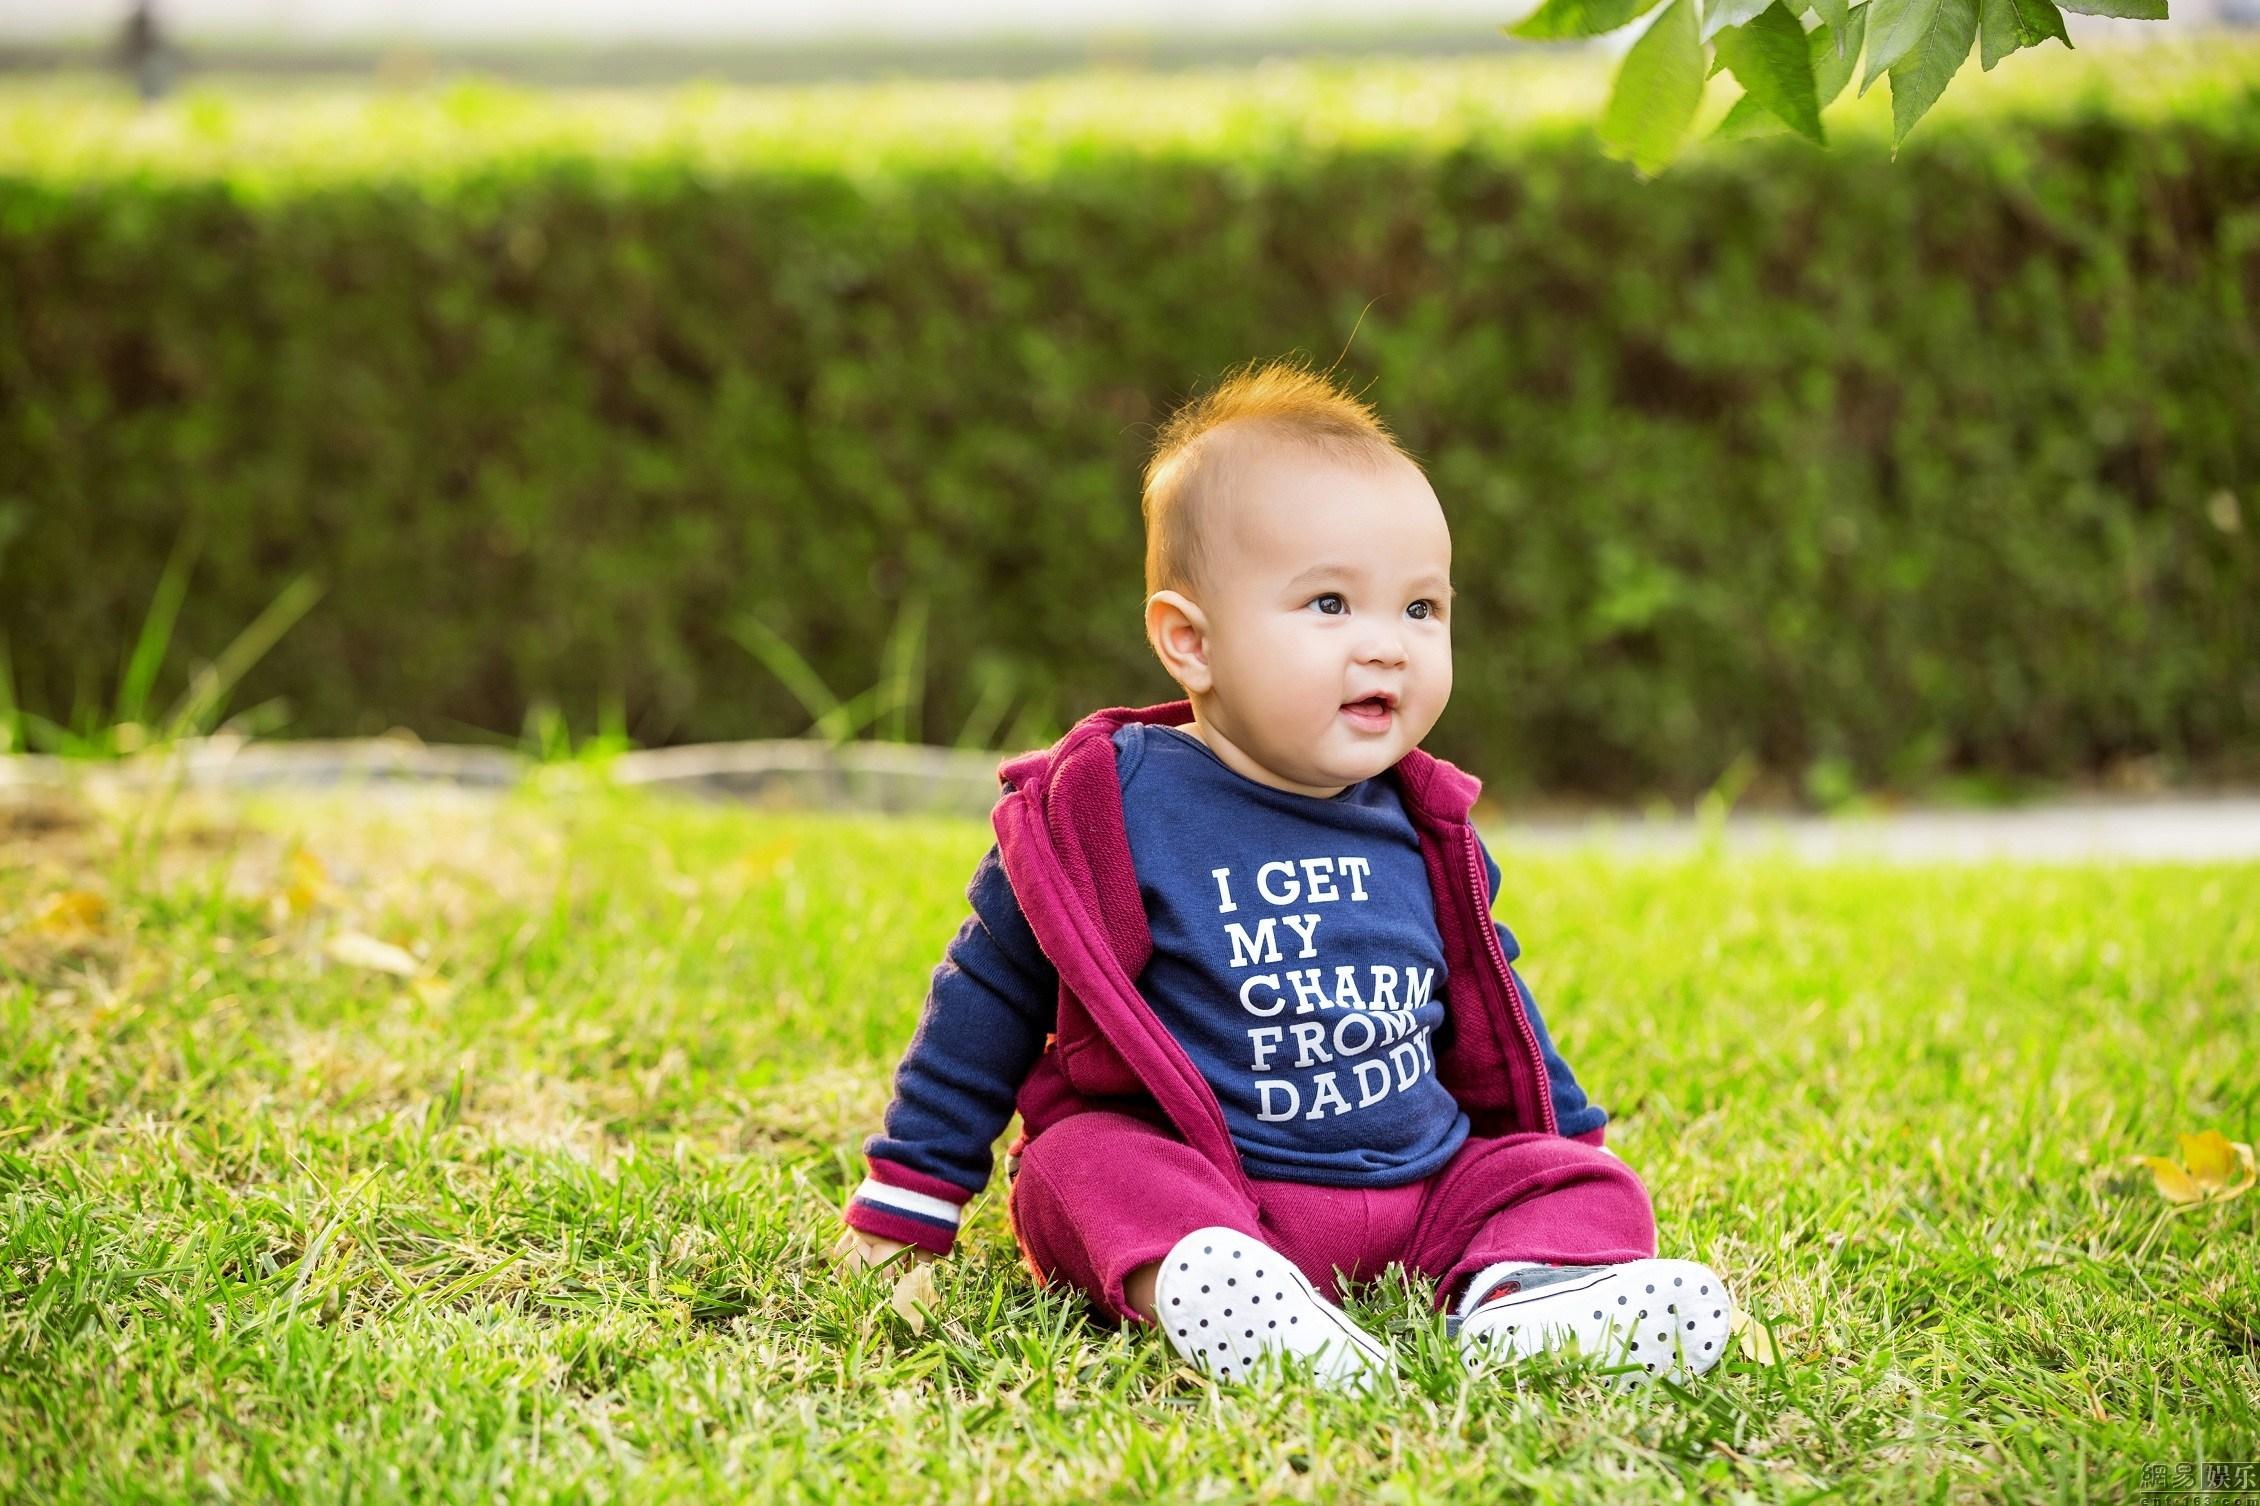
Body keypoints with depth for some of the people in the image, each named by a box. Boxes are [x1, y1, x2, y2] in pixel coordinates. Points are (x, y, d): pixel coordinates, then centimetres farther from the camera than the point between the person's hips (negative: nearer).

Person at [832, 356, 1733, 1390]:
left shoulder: (1423, 833, 11)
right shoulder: (1112, 806, -4)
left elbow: (1486, 1008, 29)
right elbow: (991, 996, 6)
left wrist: (1574, 1145, 30)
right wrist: (907, 1198, 8)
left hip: (1426, 1189, 5)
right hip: (1191, 1173, -4)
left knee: (1585, 1189, -12)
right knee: (1090, 1167, -31)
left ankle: (1524, 1295, -41)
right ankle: (1192, 1283, -57)